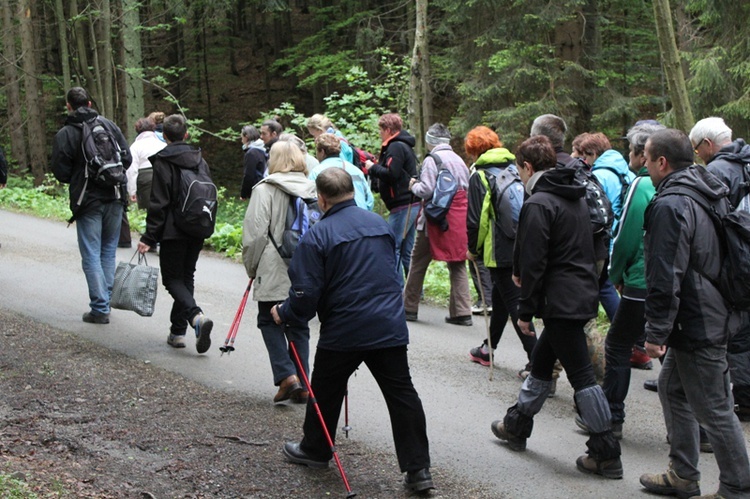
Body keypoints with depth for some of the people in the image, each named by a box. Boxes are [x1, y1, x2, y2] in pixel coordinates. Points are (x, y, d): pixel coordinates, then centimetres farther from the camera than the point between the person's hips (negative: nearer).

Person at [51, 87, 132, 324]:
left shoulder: (65, 134, -7)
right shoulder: (108, 125, 3)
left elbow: (61, 172, -7)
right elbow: (127, 159, 2)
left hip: (87, 201, -4)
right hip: (114, 197, 4)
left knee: (91, 256, 1)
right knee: (109, 251, 15)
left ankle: (100, 308, -1)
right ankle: (105, 301, 20)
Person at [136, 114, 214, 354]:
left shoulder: (163, 162, -11)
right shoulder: (200, 161, 8)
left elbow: (158, 204, -15)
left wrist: (149, 238, -12)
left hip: (173, 232, -6)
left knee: (172, 278, 3)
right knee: (187, 277, 15)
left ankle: (197, 316, -22)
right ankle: (178, 331, 18)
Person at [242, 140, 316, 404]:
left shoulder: (265, 190, -7)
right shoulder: (314, 190, 6)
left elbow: (255, 233, -9)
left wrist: (251, 267, 4)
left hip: (274, 273, -4)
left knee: (269, 322, 10)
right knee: (299, 325, 13)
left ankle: (286, 375, -5)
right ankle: (302, 386, 13)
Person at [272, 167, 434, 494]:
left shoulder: (317, 236, -11)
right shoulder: (379, 223, 8)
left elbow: (306, 293, -12)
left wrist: (284, 314, 5)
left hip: (343, 331, -4)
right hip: (390, 326, 4)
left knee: (326, 391, 17)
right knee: (401, 393, 5)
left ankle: (315, 451, 35)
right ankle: (418, 469, 4)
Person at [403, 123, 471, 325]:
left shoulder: (431, 160, -9)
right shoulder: (459, 160, 10)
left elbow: (426, 190, -15)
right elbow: (467, 188, 12)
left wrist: (413, 185, 3)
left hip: (436, 217, -5)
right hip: (458, 218, 5)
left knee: (418, 261, 7)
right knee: (457, 263, 8)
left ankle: (409, 307, 14)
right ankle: (462, 312, 3)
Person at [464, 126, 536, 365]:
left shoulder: (479, 177, -6)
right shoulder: (514, 170, 11)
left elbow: (475, 219, -8)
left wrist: (473, 249, 7)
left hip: (500, 251, -7)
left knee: (514, 302, -4)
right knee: (500, 297, 21)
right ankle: (488, 349, 35)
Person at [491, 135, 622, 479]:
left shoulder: (538, 203, -14)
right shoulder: (576, 197, 14)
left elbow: (533, 263, -17)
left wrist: (526, 310, -10)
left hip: (561, 302, -10)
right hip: (582, 295, 10)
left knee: (581, 374, -5)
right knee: (541, 360, 22)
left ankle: (606, 454, 0)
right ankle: (517, 426, 36)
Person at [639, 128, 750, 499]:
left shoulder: (670, 204, -19)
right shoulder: (710, 194, 12)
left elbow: (665, 276, -22)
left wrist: (656, 331, -17)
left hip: (696, 324, -11)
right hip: (714, 312, 11)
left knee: (714, 410, -2)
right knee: (672, 389, 21)